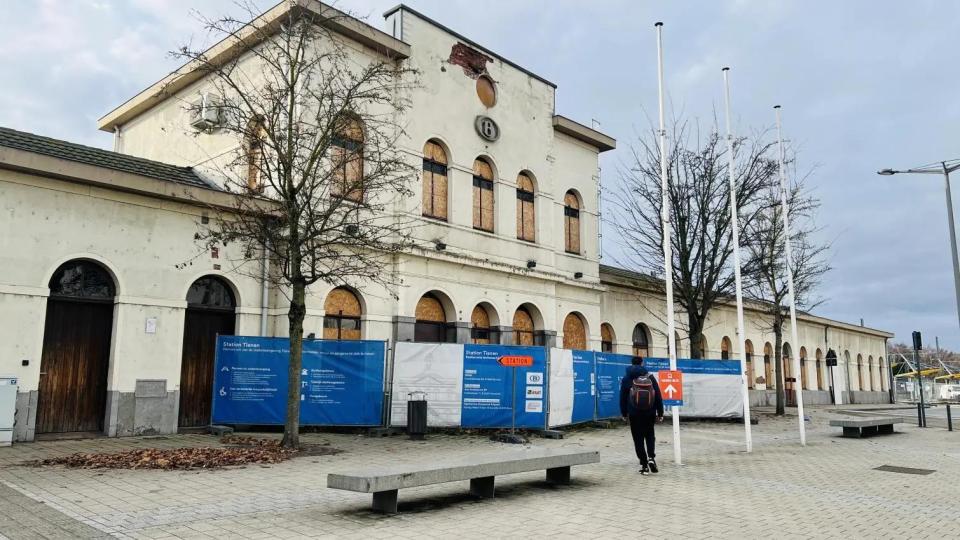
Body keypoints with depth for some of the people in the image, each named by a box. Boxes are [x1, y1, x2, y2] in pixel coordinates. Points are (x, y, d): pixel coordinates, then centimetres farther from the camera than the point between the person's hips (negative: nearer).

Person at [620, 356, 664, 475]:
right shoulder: (650, 377, 1)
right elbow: (658, 396, 1)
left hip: (634, 414, -1)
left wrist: (624, 413, 12)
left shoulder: (626, 379, -2)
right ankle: (651, 457, -4)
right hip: (650, 413, 1)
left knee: (638, 439, 6)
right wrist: (660, 413, 7)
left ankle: (644, 464, 3)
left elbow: (622, 398, 1)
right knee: (650, 436, 17)